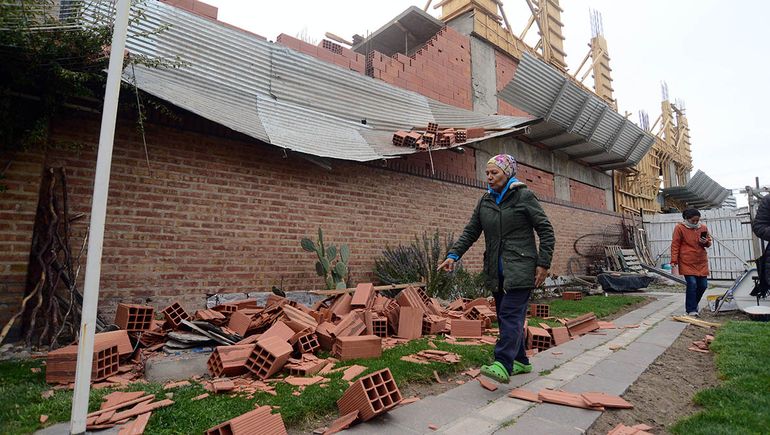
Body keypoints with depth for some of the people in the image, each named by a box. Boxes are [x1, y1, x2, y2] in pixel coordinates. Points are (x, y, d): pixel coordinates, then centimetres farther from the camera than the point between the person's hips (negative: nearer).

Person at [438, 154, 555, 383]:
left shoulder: (524, 196, -4)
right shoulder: (485, 201, 11)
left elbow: (546, 231, -3)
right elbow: (470, 232, 8)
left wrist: (544, 263, -8)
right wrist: (453, 255, -4)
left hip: (519, 268, -6)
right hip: (496, 271, 6)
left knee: (511, 314, -13)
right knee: (505, 316, 11)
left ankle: (503, 366, -15)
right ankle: (521, 361, 25)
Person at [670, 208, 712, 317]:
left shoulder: (703, 227, 8)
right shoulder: (679, 228, -6)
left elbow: (709, 242, 19)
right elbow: (675, 245, -5)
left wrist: (706, 242, -7)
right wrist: (674, 261, -9)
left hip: (701, 262, 5)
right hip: (687, 262, -5)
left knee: (703, 285, 7)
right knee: (692, 284, -10)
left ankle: (692, 305, 30)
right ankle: (691, 310, 2)